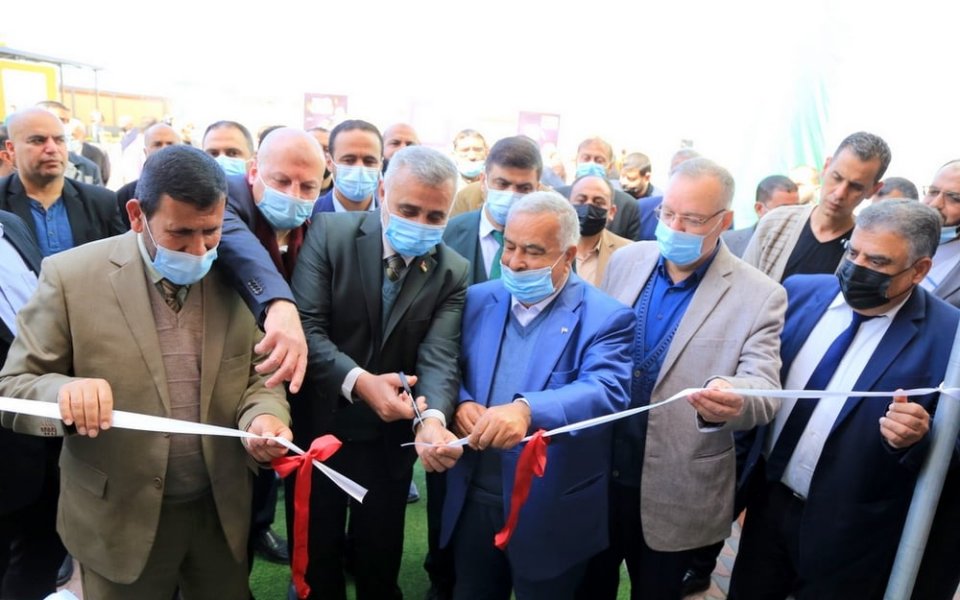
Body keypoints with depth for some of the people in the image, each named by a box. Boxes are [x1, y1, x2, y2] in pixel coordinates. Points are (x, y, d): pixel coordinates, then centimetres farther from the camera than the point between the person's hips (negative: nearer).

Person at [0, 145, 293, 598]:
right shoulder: (72, 276, -12)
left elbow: (258, 374, 1)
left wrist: (264, 416, -22)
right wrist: (65, 391, -31)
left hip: (222, 510, 2)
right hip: (120, 518, -2)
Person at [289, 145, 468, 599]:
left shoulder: (452, 272, -6)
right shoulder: (330, 233, -11)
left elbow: (439, 357, -16)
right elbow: (305, 325, -17)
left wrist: (432, 418, -36)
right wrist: (358, 381, -32)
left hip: (389, 439, 1)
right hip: (317, 429, -1)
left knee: (380, 564, 18)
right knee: (314, 562, 18)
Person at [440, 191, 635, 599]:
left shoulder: (605, 317, -12)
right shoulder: (478, 299, 3)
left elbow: (607, 391, -26)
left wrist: (528, 410, -44)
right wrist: (461, 403, -18)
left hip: (552, 513, -4)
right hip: (473, 499, 4)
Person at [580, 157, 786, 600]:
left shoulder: (760, 296, -12)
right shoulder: (626, 261, 0)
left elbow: (764, 391, -19)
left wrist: (732, 403, -42)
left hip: (677, 495, -3)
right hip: (596, 472, 3)